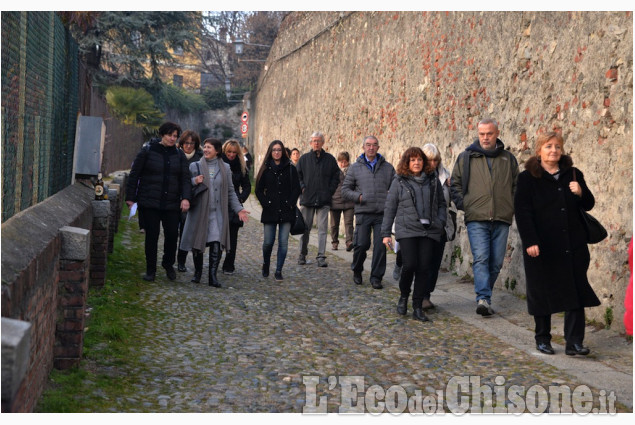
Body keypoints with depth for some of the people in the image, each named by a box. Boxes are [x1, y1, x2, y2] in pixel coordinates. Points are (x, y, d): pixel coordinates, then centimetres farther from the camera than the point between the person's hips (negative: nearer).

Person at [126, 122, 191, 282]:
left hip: (172, 204, 3)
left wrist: (185, 198, -10)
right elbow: (134, 174, 2)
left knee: (172, 235, 0)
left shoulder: (179, 155, 9)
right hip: (150, 202, -2)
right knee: (152, 236, 1)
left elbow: (185, 178, 6)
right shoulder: (147, 151, 0)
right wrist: (130, 198, -1)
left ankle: (168, 264, 25)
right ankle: (150, 270, 15)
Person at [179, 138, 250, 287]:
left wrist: (239, 209, 4)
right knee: (198, 244, 5)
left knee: (217, 244, -11)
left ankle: (213, 276, -7)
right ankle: (198, 272, 23)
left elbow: (230, 191, 12)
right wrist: (194, 182, -15)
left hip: (218, 213, 0)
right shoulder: (195, 166, 4)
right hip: (199, 212, 0)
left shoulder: (225, 168, 9)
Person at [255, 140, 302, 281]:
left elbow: (296, 189, 4)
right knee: (268, 242, 0)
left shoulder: (290, 169, 6)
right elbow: (259, 190, 6)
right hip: (270, 211, 0)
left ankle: (279, 271, 6)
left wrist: (290, 204, -6)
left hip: (286, 211, 0)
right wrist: (266, 203, -5)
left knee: (283, 242, -3)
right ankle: (266, 264, 28)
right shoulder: (266, 169, 7)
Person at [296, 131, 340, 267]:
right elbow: (296, 176, 10)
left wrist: (330, 191, -1)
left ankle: (321, 257, -3)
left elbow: (336, 177, 9)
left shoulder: (330, 159, 6)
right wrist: (302, 188, -4)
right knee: (305, 228, 7)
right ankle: (302, 254, 19)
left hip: (324, 200, -1)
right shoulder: (304, 159, 7)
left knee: (322, 229, -4)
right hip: (307, 200, 1)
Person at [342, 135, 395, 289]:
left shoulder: (388, 167, 11)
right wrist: (358, 197, -6)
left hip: (382, 213, 1)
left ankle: (376, 278, 7)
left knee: (380, 246, -3)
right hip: (363, 213, -1)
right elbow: (345, 189, 10)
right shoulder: (355, 167, 9)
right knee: (361, 244, -1)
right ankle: (357, 271, 24)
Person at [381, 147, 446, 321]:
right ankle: (403, 296, 15)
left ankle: (418, 307, 7)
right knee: (410, 265, -14)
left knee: (424, 268, -3)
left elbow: (441, 204, 18)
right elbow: (390, 208, 6)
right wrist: (386, 233, 3)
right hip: (407, 230, -2)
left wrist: (441, 222, 2)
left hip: (429, 231, 2)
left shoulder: (433, 180, 13)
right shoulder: (399, 181, 6)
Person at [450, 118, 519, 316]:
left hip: (502, 219, 3)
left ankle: (484, 298, 20)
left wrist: (512, 207, 7)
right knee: (481, 259, -15)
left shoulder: (508, 159, 13)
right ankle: (483, 298, -20)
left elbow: (517, 186, 20)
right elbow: (455, 184, 13)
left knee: (496, 262, 6)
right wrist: (463, 204, 0)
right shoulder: (466, 157, 8)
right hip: (476, 219, -2)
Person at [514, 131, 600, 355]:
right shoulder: (528, 177, -1)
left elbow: (589, 205, 14)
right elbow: (522, 212, -6)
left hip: (573, 246, 3)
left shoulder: (573, 174, 10)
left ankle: (574, 342, 3)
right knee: (542, 293, 6)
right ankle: (542, 339, 21)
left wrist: (580, 193, -8)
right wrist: (530, 242, -15)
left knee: (576, 293, -1)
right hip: (542, 246, -3)